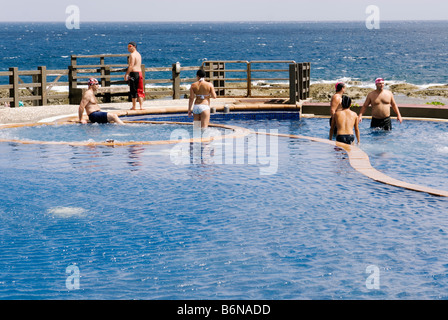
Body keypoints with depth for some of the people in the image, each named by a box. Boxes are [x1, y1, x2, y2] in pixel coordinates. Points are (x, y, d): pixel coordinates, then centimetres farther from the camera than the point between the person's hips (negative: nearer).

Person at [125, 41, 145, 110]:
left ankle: (134, 106, 3)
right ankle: (141, 106, 8)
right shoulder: (138, 54, 16)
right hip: (139, 72, 8)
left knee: (134, 91, -2)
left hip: (134, 73, -8)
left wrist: (127, 74, -18)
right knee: (140, 91, 10)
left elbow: (131, 66, -18)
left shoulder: (132, 55, -11)